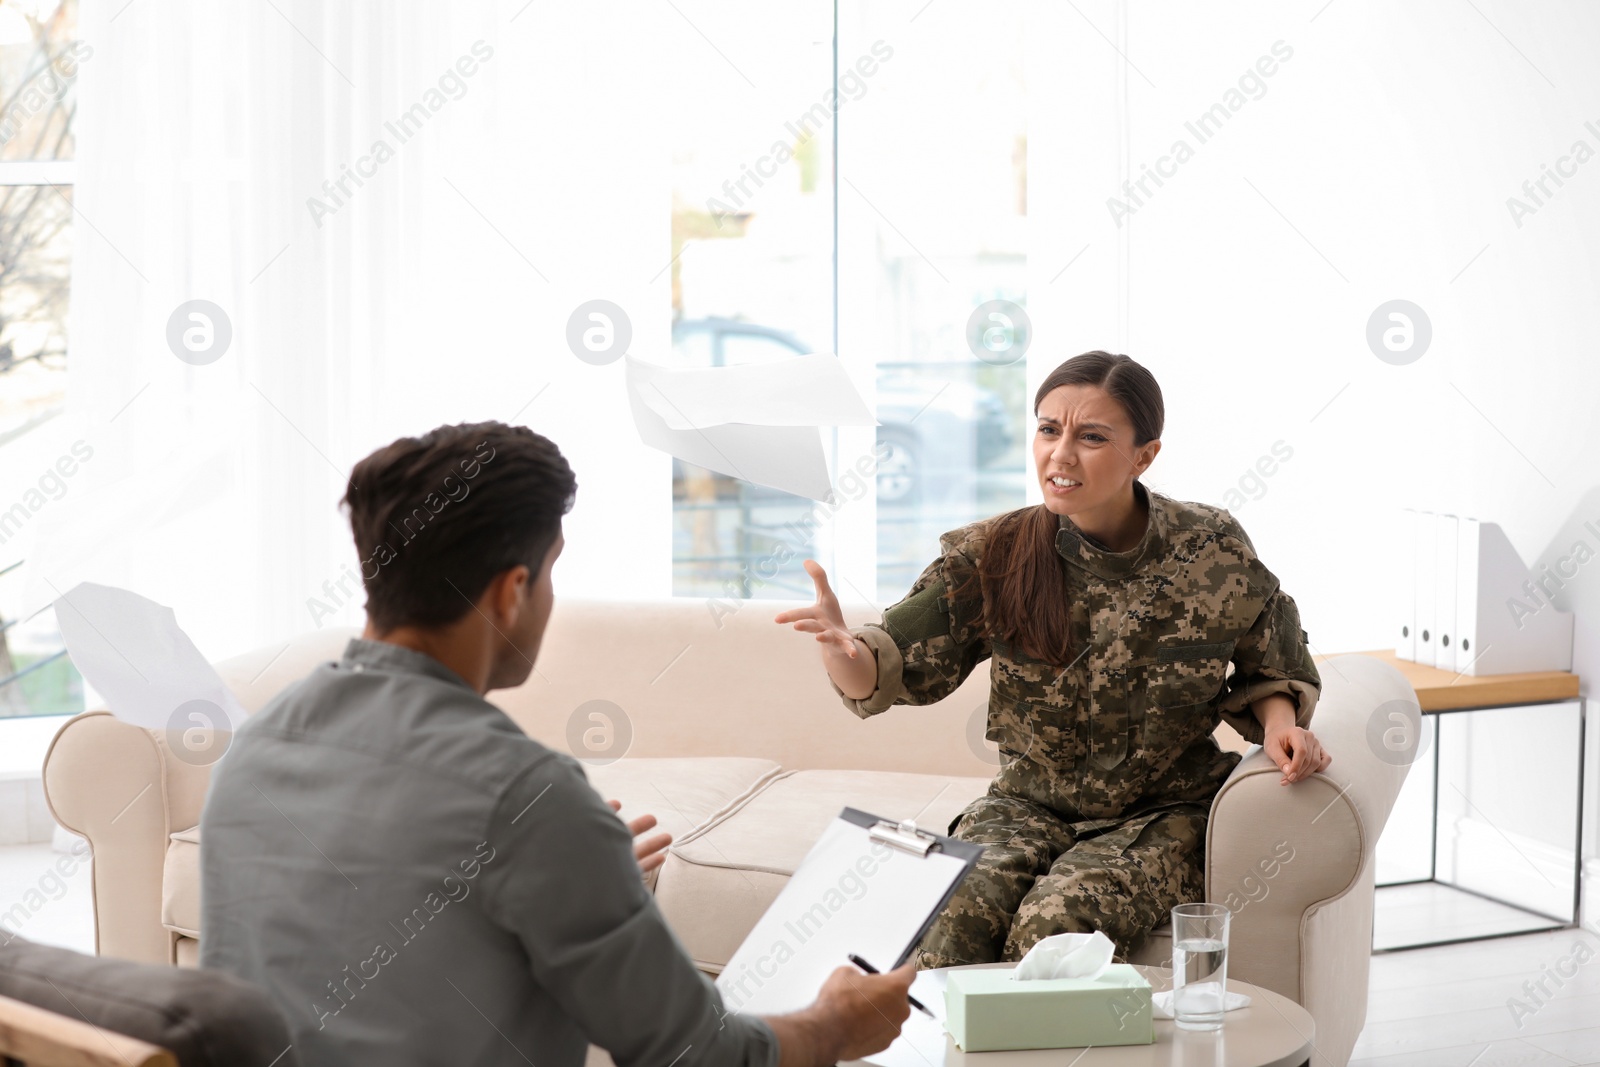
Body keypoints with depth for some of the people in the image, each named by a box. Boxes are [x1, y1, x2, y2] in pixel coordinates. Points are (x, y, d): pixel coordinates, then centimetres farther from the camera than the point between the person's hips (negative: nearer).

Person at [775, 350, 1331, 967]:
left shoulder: (1213, 553, -5)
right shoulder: (993, 556, -4)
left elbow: (1271, 668, 11)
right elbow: (888, 671, -9)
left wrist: (1280, 721, -12)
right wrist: (839, 645, -32)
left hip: (1162, 815, -1)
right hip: (1029, 806, 1)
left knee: (1057, 920, -31)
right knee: (958, 910, -31)